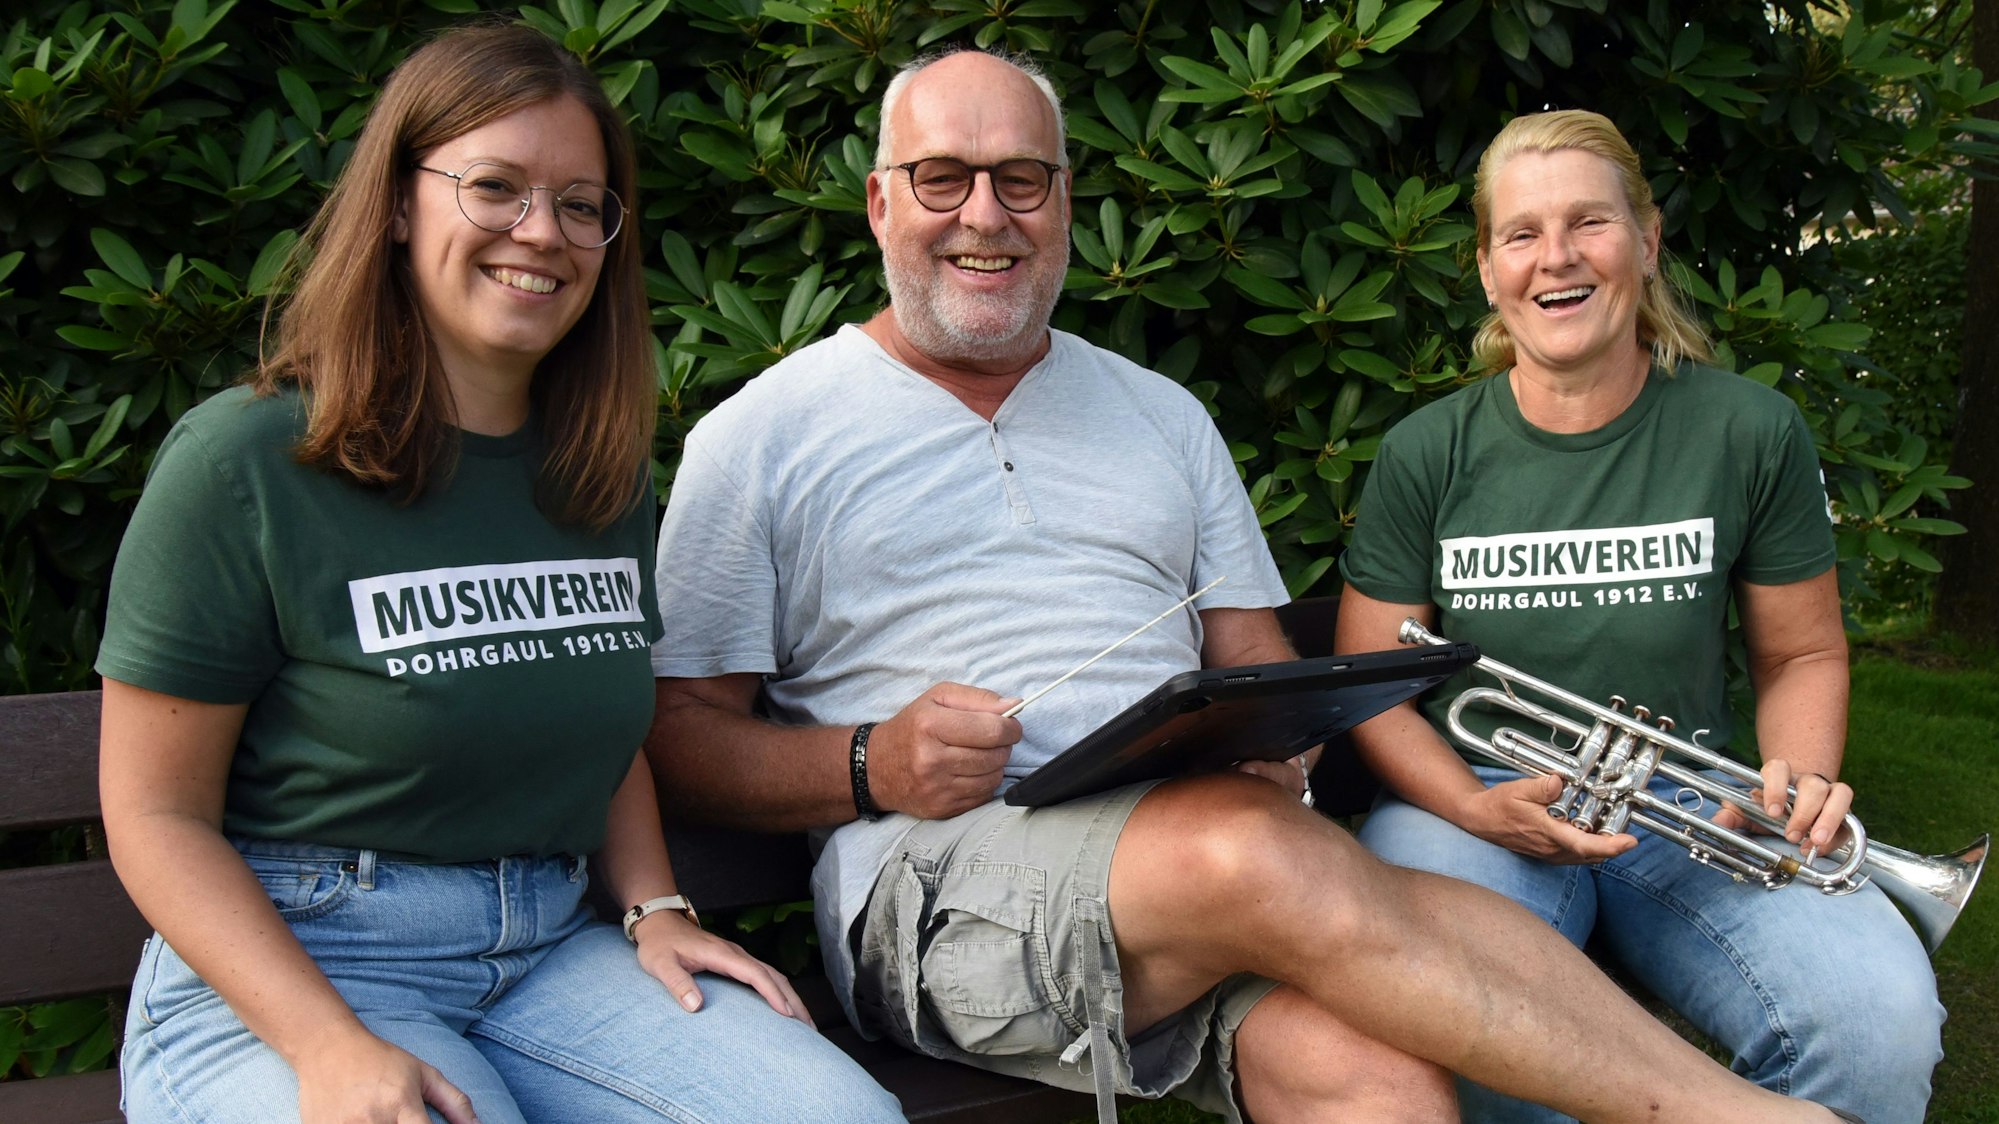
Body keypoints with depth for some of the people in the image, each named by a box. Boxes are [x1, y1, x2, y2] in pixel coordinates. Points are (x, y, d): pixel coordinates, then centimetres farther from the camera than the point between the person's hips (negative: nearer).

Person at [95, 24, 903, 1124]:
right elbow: (157, 815, -8)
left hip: (547, 948, 5)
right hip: (274, 964, -4)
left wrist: (654, 909, 2)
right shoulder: (245, 464, -8)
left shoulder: (603, 475, 11)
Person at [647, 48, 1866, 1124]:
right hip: (935, 873, -3)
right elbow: (683, 733, 6)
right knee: (1251, 854, -35)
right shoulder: (761, 439, 9)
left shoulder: (1160, 416, 22)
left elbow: (1259, 662, 20)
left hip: (1220, 834, 4)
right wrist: (873, 767, -12)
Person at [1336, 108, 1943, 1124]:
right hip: (1475, 802, -1)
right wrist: (1481, 810, -15)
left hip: (1689, 812, 1)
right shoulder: (1426, 456, 0)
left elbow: (1803, 654, 13)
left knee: (1880, 1021, -28)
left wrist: (1803, 777, -8)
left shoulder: (1750, 431, 2)